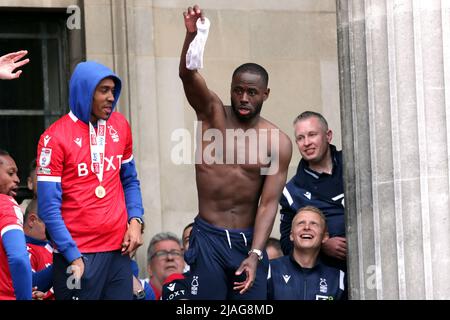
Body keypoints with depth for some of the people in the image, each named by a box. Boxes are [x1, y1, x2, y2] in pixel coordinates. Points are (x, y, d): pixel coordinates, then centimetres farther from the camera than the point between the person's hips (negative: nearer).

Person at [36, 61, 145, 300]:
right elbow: (49, 207, -10)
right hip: (78, 254, -5)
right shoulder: (55, 138, -8)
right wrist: (73, 257, -14)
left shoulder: (119, 126, 8)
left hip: (118, 249, 5)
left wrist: (135, 220, 1)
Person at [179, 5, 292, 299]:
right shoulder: (213, 114, -1)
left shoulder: (278, 143, -2)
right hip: (209, 238, -1)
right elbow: (188, 75, -19)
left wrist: (255, 254, -17)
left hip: (249, 239, 1)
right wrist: (192, 35, -39)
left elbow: (269, 204, -6)